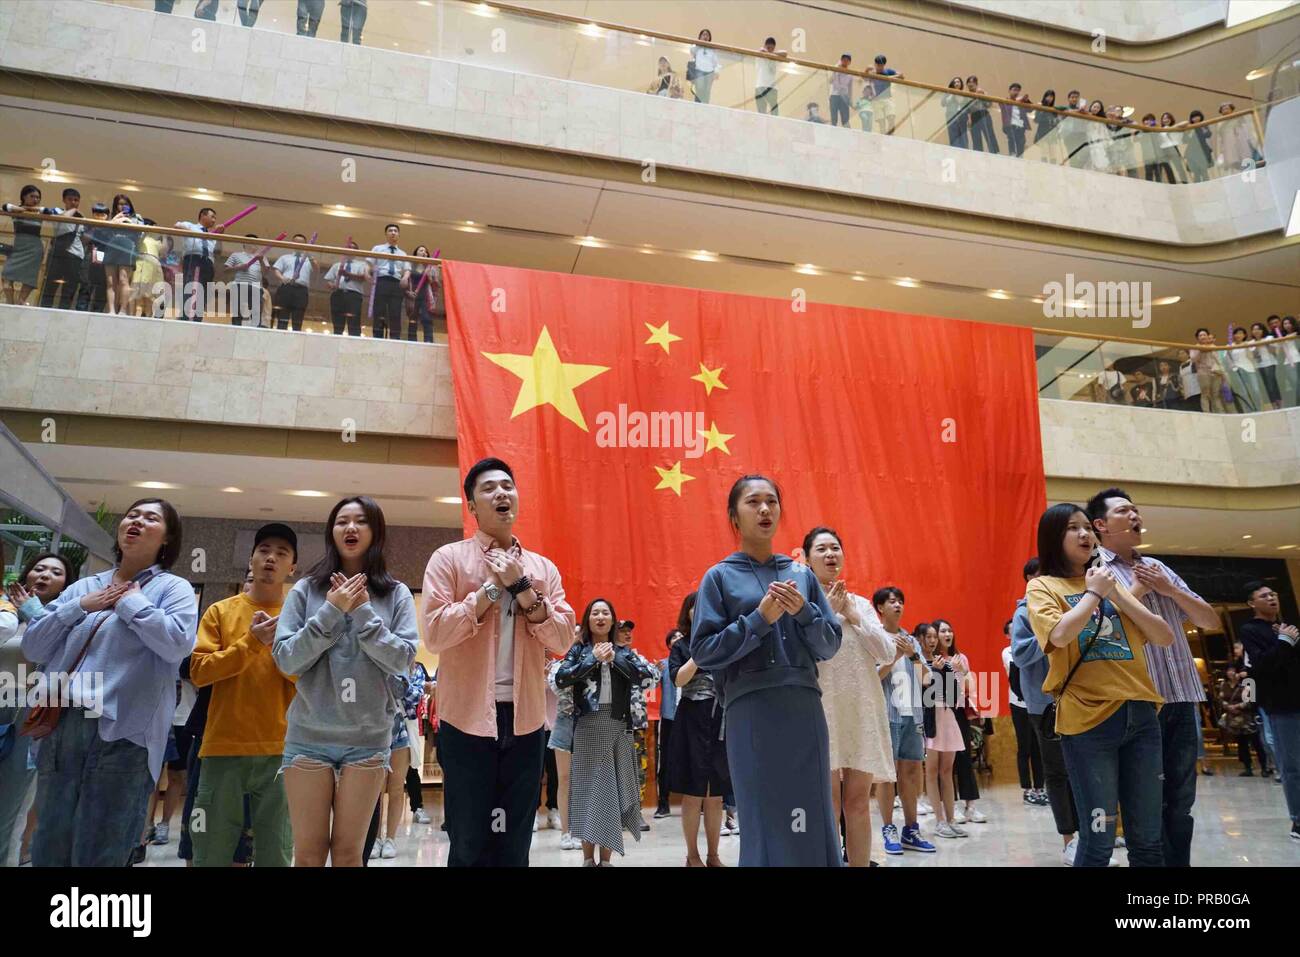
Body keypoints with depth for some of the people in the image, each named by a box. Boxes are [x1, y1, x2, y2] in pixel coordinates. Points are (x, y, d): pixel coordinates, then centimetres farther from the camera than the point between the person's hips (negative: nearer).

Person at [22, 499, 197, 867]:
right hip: (62, 728, 5)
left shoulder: (173, 587, 1)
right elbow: (32, 648, 12)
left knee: (96, 856, 3)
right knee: (48, 851, 14)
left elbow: (177, 643, -18)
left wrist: (130, 601, -8)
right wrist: (79, 607, -1)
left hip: (122, 734, -5)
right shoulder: (82, 587, 16)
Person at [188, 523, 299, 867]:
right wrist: (251, 642, -12)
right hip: (224, 748, 0)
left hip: (280, 751, 0)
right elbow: (199, 672, -3)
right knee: (211, 853, 7)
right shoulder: (220, 611, 7)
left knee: (277, 855, 5)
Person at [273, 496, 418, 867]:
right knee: (308, 852, 8)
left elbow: (403, 660, -7)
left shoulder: (396, 594, 1)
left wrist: (364, 613, -14)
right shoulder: (306, 590, 1)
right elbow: (285, 660, -5)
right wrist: (332, 612, -14)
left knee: (348, 851, 10)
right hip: (309, 736, 0)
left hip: (368, 738, 0)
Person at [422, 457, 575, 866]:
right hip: (467, 718, -3)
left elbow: (563, 640, 0)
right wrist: (493, 586, -11)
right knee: (469, 843, 7)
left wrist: (520, 587, -10)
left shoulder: (543, 568, 9)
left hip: (526, 720, 3)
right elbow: (434, 634, -11)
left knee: (515, 845, 13)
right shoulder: (449, 558, 0)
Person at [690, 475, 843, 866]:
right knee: (765, 821, 1)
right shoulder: (720, 576, 3)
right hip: (751, 710, -3)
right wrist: (760, 619, -13)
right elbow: (703, 651, -4)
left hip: (804, 707, 3)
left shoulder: (802, 574, 12)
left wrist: (803, 610, -9)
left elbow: (831, 644, 10)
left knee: (813, 819, 5)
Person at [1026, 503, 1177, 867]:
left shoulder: (1111, 582, 16)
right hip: (1088, 718, -5)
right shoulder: (1043, 586, 2)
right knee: (1099, 839, -3)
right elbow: (1060, 635, -18)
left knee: (1148, 838, 10)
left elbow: (1165, 637, 8)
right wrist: (1094, 592, -7)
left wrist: (1120, 595, -2)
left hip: (1140, 714, 5)